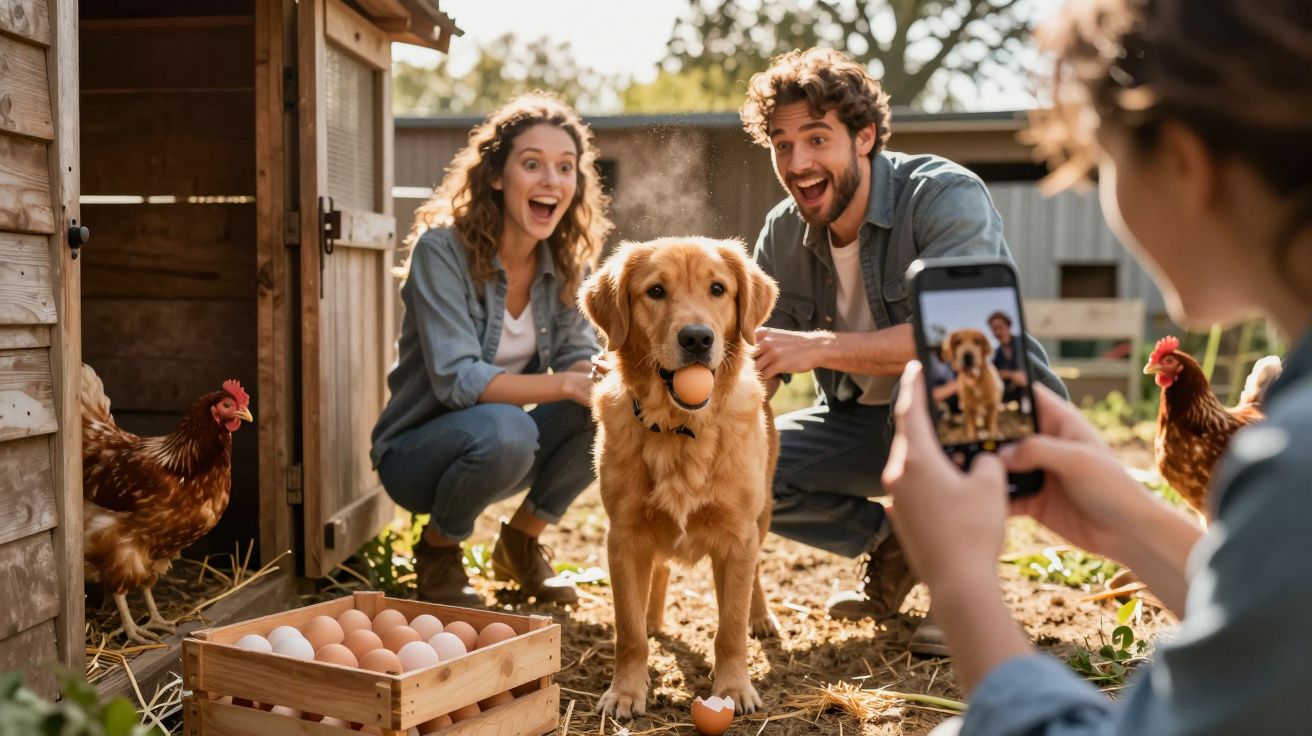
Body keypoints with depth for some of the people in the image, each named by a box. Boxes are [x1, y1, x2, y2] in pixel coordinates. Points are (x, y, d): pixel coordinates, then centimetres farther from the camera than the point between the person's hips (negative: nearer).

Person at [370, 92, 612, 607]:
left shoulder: (562, 260, -2)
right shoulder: (441, 249, -20)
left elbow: (578, 356, -3)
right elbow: (458, 380, -27)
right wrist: (566, 385, -37)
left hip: (499, 446, 6)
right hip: (417, 450, -5)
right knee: (504, 428, -37)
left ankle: (522, 541, 4)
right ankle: (437, 550, -5)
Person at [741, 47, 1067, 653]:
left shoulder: (946, 195, -22)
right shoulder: (783, 236, -3)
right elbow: (757, 365, -1)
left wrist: (819, 346, -40)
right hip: (869, 421, 6)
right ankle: (891, 546, 11)